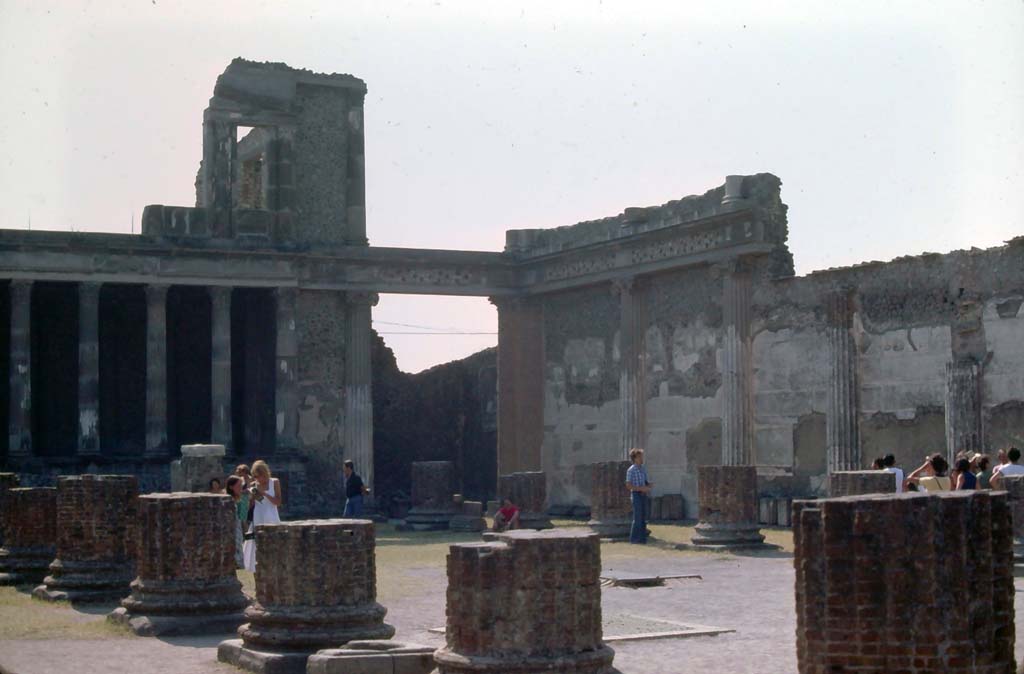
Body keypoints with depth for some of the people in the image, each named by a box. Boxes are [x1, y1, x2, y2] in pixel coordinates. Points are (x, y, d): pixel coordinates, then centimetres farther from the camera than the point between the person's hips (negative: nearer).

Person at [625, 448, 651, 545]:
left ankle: (642, 538, 12)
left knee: (643, 517, 7)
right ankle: (634, 539, 0)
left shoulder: (643, 469, 12)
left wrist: (649, 485, -5)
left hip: (643, 495, 7)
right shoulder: (631, 470, -10)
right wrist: (641, 488, -20)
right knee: (637, 518, -8)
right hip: (636, 495, -7)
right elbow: (628, 486, -13)